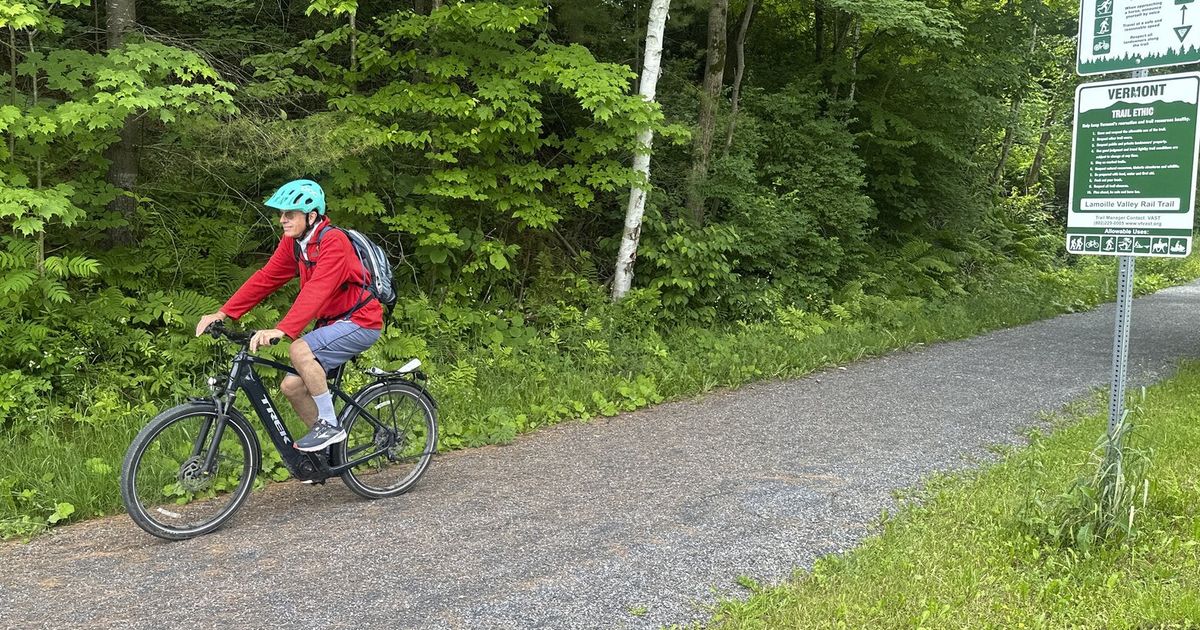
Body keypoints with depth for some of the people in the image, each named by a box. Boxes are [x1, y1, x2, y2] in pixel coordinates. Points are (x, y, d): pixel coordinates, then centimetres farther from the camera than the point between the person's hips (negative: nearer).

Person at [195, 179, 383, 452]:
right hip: (333, 322, 9)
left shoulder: (334, 242, -22)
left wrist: (281, 330, -44)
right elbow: (265, 278, 1)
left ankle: (329, 424, -15)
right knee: (291, 386, 1)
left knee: (300, 349, -29)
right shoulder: (292, 243, 4)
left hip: (360, 320, -9)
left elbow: (317, 291, -34)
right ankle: (328, 441, 19)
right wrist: (223, 313, -8)